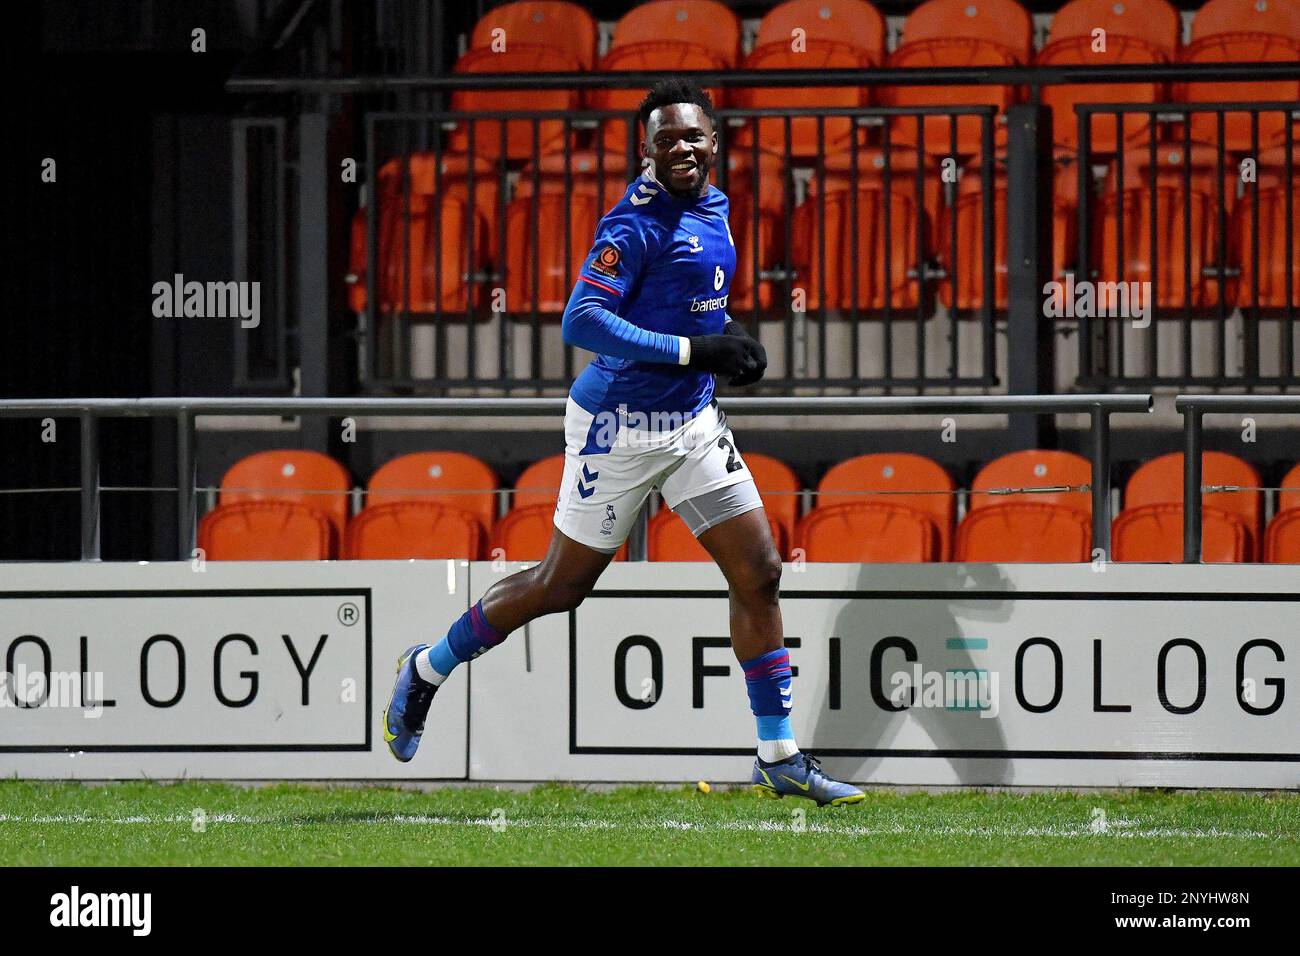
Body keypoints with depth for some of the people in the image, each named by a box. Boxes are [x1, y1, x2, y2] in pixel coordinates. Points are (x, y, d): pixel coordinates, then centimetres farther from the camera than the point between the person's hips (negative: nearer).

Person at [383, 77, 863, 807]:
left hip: (694, 421, 8)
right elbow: (581, 320, -27)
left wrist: (728, 335, 6)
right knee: (564, 585, 4)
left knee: (759, 574, 1)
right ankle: (428, 670, 25)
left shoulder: (715, 207, 9)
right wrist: (692, 350, -27)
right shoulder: (639, 222, -18)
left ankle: (781, 758, 6)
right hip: (621, 424, -8)